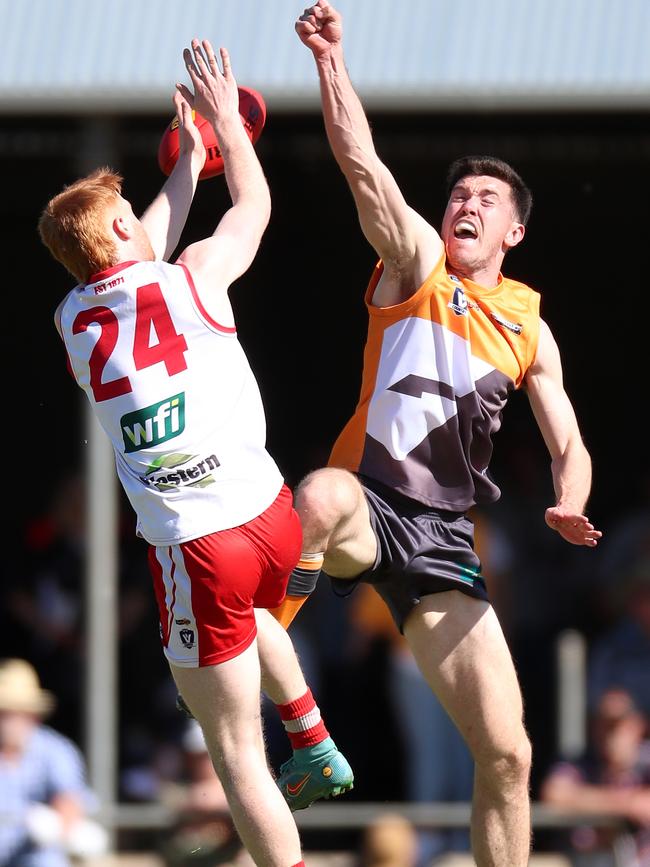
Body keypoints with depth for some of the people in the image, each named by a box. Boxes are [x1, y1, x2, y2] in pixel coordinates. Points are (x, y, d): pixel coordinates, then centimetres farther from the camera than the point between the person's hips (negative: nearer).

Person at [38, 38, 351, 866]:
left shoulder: (73, 318, 9)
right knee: (252, 611, 40)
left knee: (237, 755, 2)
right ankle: (316, 744, 39)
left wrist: (190, 153, 40)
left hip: (192, 546, -2)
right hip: (269, 515, 2)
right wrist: (223, 121, 36)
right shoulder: (194, 275, 1)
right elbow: (255, 203, 22)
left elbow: (145, 252, 29)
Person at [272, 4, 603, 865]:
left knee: (506, 752, -2)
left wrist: (569, 506, -4)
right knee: (322, 496, -44)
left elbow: (568, 446, 19)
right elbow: (361, 166, -10)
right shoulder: (417, 263, 6)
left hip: (441, 537, 4)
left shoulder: (530, 327, 18)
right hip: (367, 505, -4)